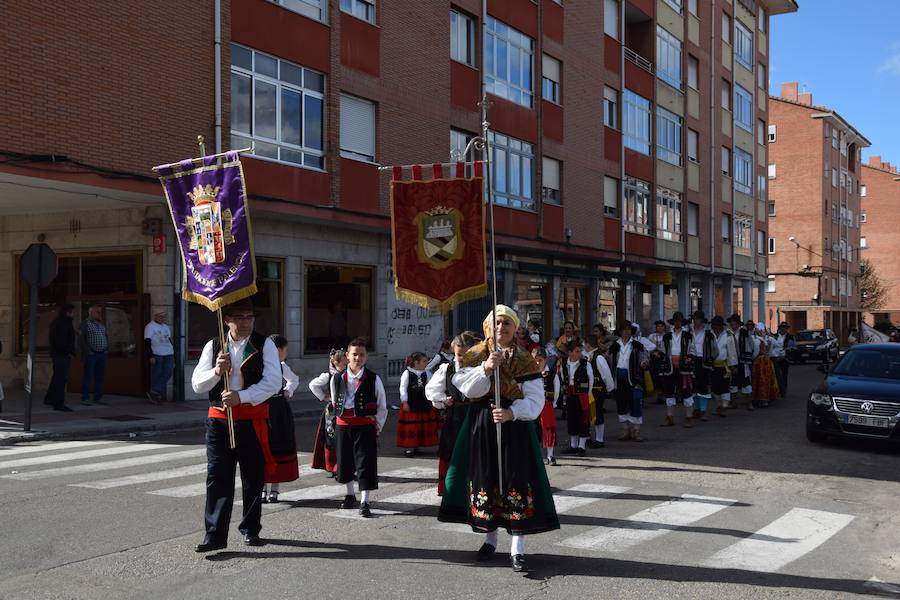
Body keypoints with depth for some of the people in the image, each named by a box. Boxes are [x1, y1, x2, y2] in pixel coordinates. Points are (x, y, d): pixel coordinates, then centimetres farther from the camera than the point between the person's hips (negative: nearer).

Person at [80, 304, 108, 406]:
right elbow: (82, 339, -10)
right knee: (88, 377, -4)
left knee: (100, 377, 8)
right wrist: (88, 351, -14)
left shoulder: (101, 325, 17)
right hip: (91, 355, -7)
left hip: (102, 354, 7)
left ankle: (98, 397, 15)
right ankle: (85, 398, 0)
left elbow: (106, 337, 24)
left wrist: (107, 348, 11)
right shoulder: (86, 324, -4)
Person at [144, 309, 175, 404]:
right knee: (156, 375, -2)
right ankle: (155, 396, 5)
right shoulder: (150, 327, -2)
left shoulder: (166, 327, 20)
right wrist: (151, 356, -16)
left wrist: (173, 354, 18)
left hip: (168, 354, 6)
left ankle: (154, 392, -8)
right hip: (156, 355, -6)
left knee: (168, 372, -9)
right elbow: (147, 342, -9)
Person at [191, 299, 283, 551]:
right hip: (219, 419, 1)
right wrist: (216, 371, -17)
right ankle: (215, 535, 2)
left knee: (253, 478, 8)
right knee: (217, 478, -2)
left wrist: (241, 396, -21)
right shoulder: (213, 346, 6)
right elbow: (197, 384, 3)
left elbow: (273, 382, -11)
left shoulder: (265, 345, -1)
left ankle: (250, 529, 24)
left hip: (253, 420, -1)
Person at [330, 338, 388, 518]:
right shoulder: (337, 378, 3)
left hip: (365, 425, -3)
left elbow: (382, 406, 3)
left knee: (366, 463, -7)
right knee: (345, 462, 14)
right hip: (343, 425, 3)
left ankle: (365, 502, -4)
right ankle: (350, 495, 34)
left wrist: (377, 426, 0)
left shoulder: (373, 379, -4)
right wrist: (342, 418, 13)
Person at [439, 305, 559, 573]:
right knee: (484, 480, 9)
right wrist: (485, 368, -25)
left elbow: (535, 400, -8)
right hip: (481, 428, 2)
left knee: (516, 483, -5)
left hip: (514, 428, -2)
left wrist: (511, 413, -24)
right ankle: (490, 539, 27)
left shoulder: (525, 362, -1)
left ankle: (517, 548, 1)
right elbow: (467, 389, -10)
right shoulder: (475, 356, 4)